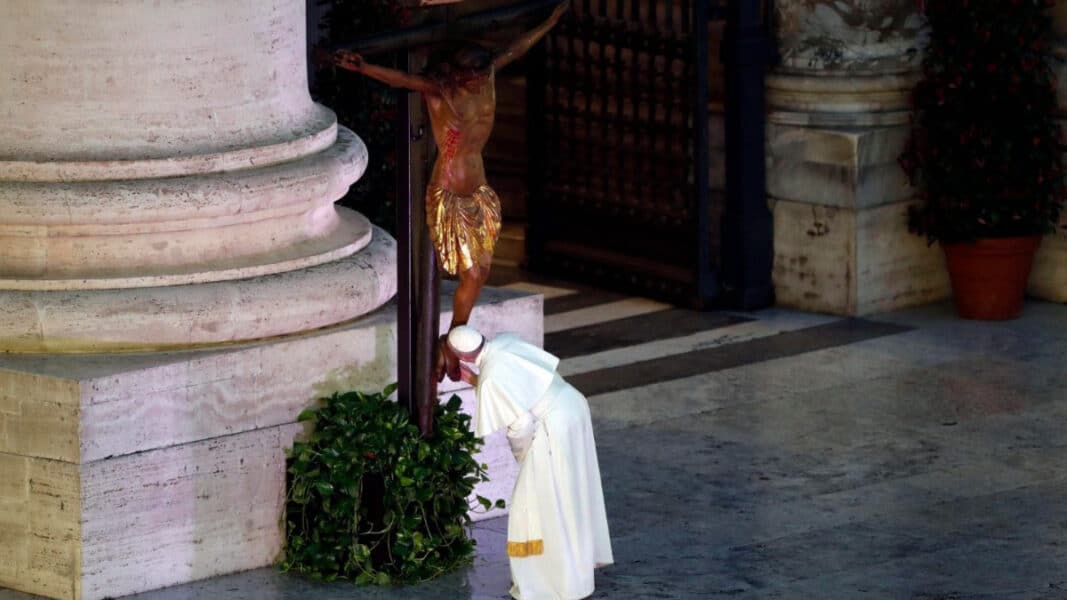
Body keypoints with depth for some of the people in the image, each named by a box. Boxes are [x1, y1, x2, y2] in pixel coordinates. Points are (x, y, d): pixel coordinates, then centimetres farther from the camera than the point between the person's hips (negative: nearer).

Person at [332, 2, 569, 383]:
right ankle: (451, 347, 10)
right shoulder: (438, 91, -19)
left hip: (477, 191, 7)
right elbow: (400, 79, -37)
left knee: (480, 271, 10)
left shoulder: (486, 78, -2)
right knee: (471, 274, -4)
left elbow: (516, 50, 12)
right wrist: (363, 68, -55)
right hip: (449, 195, -7)